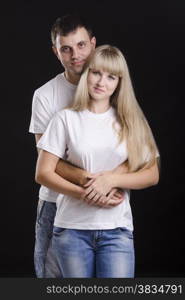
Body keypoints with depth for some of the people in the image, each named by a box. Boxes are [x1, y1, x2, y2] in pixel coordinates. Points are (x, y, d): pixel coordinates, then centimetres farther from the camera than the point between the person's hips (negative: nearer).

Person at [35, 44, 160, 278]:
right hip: (72, 229, 0)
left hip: (117, 230, 1)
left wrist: (111, 180, -13)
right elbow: (43, 174, -2)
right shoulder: (67, 118, 2)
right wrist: (83, 193, -16)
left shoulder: (131, 122, 7)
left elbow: (152, 175, 4)